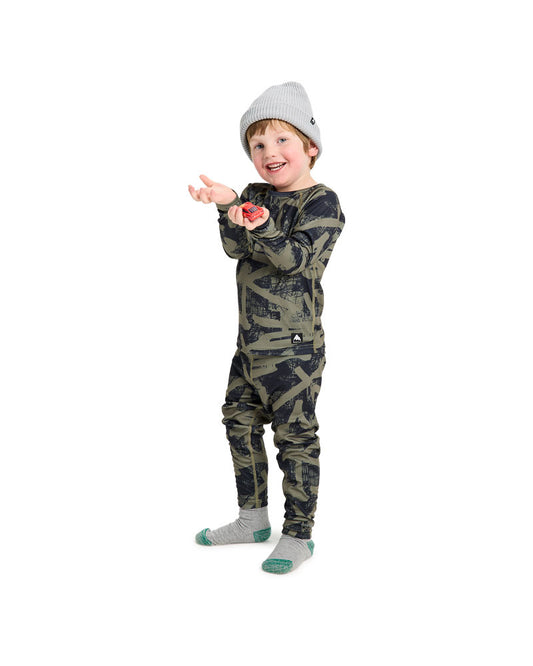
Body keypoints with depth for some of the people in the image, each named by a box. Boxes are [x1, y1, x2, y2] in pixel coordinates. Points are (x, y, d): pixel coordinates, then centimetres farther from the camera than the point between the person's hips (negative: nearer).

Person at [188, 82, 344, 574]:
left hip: (294, 347, -8)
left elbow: (296, 258, -23)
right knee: (240, 422, 16)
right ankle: (253, 519, 33)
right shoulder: (256, 195, 9)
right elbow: (235, 249, -4)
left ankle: (298, 536, 16)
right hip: (251, 340, 8)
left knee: (296, 437, 1)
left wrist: (260, 225, -39)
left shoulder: (322, 203, -11)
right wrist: (229, 207, -22)